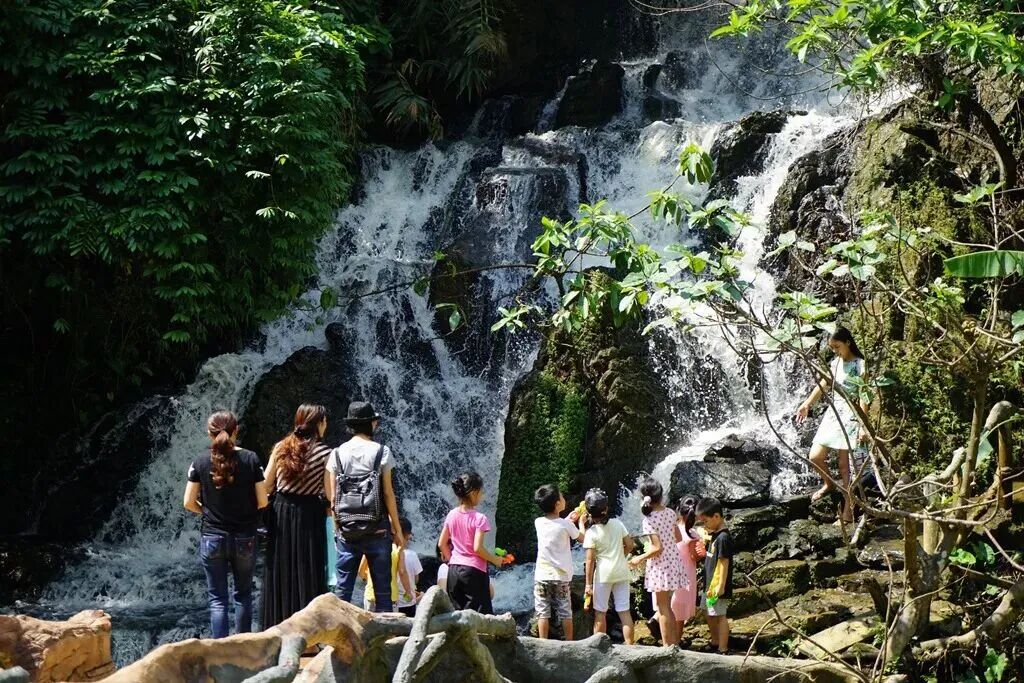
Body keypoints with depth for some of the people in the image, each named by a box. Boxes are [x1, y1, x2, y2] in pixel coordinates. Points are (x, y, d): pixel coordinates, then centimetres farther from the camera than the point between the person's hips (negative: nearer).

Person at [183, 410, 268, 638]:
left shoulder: (201, 463, -5)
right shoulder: (250, 459, -7)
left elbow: (189, 503, -2)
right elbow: (262, 501, -5)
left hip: (212, 539, 0)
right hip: (244, 539, 0)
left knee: (217, 599, 5)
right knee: (243, 595, 16)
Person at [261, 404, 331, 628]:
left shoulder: (281, 448, 3)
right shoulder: (324, 453, -7)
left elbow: (265, 486, 5)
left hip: (281, 512, 4)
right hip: (309, 516, -4)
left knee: (280, 573, 10)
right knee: (308, 575, 1)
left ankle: (276, 628, 14)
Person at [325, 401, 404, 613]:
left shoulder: (338, 453, 4)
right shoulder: (381, 452, -2)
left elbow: (332, 496, 3)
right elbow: (388, 494, -3)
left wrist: (337, 526, 14)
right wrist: (397, 527, 4)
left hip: (346, 529, 2)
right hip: (377, 528, -2)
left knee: (342, 588, 4)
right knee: (382, 588, 3)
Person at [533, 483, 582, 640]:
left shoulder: (538, 522, -2)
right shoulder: (566, 525, -11)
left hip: (542, 575, 1)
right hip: (561, 576, -1)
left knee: (543, 613, 2)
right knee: (565, 613, 8)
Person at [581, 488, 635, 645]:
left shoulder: (591, 533, -12)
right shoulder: (617, 524, -1)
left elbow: (590, 560, -12)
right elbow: (630, 545, 3)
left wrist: (588, 583, -7)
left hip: (603, 574, -4)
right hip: (621, 572, 4)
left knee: (600, 612, 8)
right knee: (624, 611, 7)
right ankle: (630, 645, 8)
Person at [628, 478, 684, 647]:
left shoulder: (649, 520, -18)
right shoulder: (670, 513, 1)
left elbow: (657, 548, -20)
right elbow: (679, 538, 11)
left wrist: (640, 558, -7)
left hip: (661, 565, -7)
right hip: (674, 561, 7)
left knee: (663, 608, 3)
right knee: (668, 605, 18)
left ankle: (668, 645, 8)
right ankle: (674, 642, 24)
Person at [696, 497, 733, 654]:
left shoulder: (723, 538, -20)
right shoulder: (715, 535, 10)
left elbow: (724, 563, -21)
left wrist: (721, 586, -21)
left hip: (718, 586, -10)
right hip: (709, 585, 10)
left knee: (720, 616, -4)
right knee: (710, 614, 20)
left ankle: (723, 650, 2)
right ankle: (715, 643, 36)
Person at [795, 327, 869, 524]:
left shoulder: (859, 365, -9)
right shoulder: (836, 363, 12)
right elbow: (823, 385, 24)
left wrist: (863, 424, -21)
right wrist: (807, 404, 23)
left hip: (849, 415, -7)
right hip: (832, 412, 7)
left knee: (844, 464, -5)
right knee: (815, 457, 1)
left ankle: (848, 510, -1)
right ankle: (828, 483, 31)